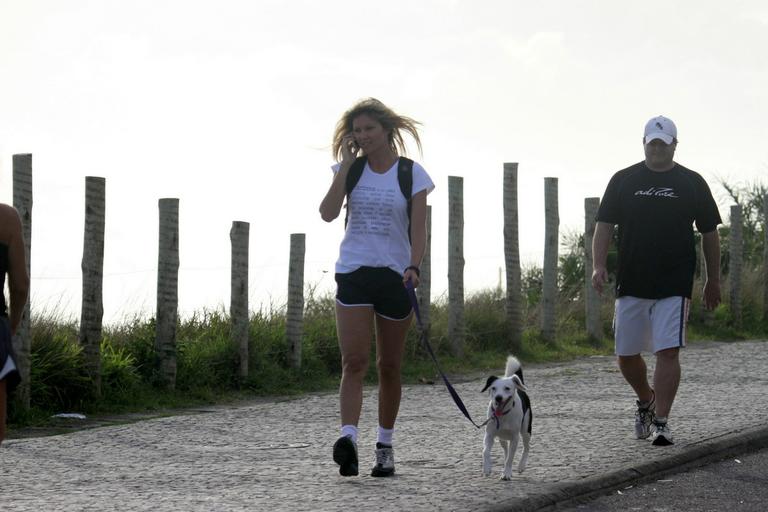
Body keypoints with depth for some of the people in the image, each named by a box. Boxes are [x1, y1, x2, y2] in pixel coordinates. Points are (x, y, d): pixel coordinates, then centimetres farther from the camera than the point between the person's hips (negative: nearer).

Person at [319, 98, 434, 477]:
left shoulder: (412, 174, 0)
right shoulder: (350, 169, 6)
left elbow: (419, 229, -7)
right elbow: (328, 213, -8)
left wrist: (413, 267, -24)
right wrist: (346, 165, -8)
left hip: (395, 276, 0)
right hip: (353, 273, 0)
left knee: (389, 366, 8)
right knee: (354, 362, -14)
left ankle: (385, 446, 19)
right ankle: (348, 439, -27)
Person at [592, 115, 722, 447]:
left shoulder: (692, 183, 6)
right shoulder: (624, 180, 7)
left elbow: (709, 233, 11)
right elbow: (605, 224, 4)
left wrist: (713, 280, 11)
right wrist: (598, 265, -10)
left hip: (674, 284, -2)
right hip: (630, 283, 2)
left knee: (668, 351, -12)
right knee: (626, 355, 6)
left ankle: (661, 421, -7)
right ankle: (646, 400, 33)